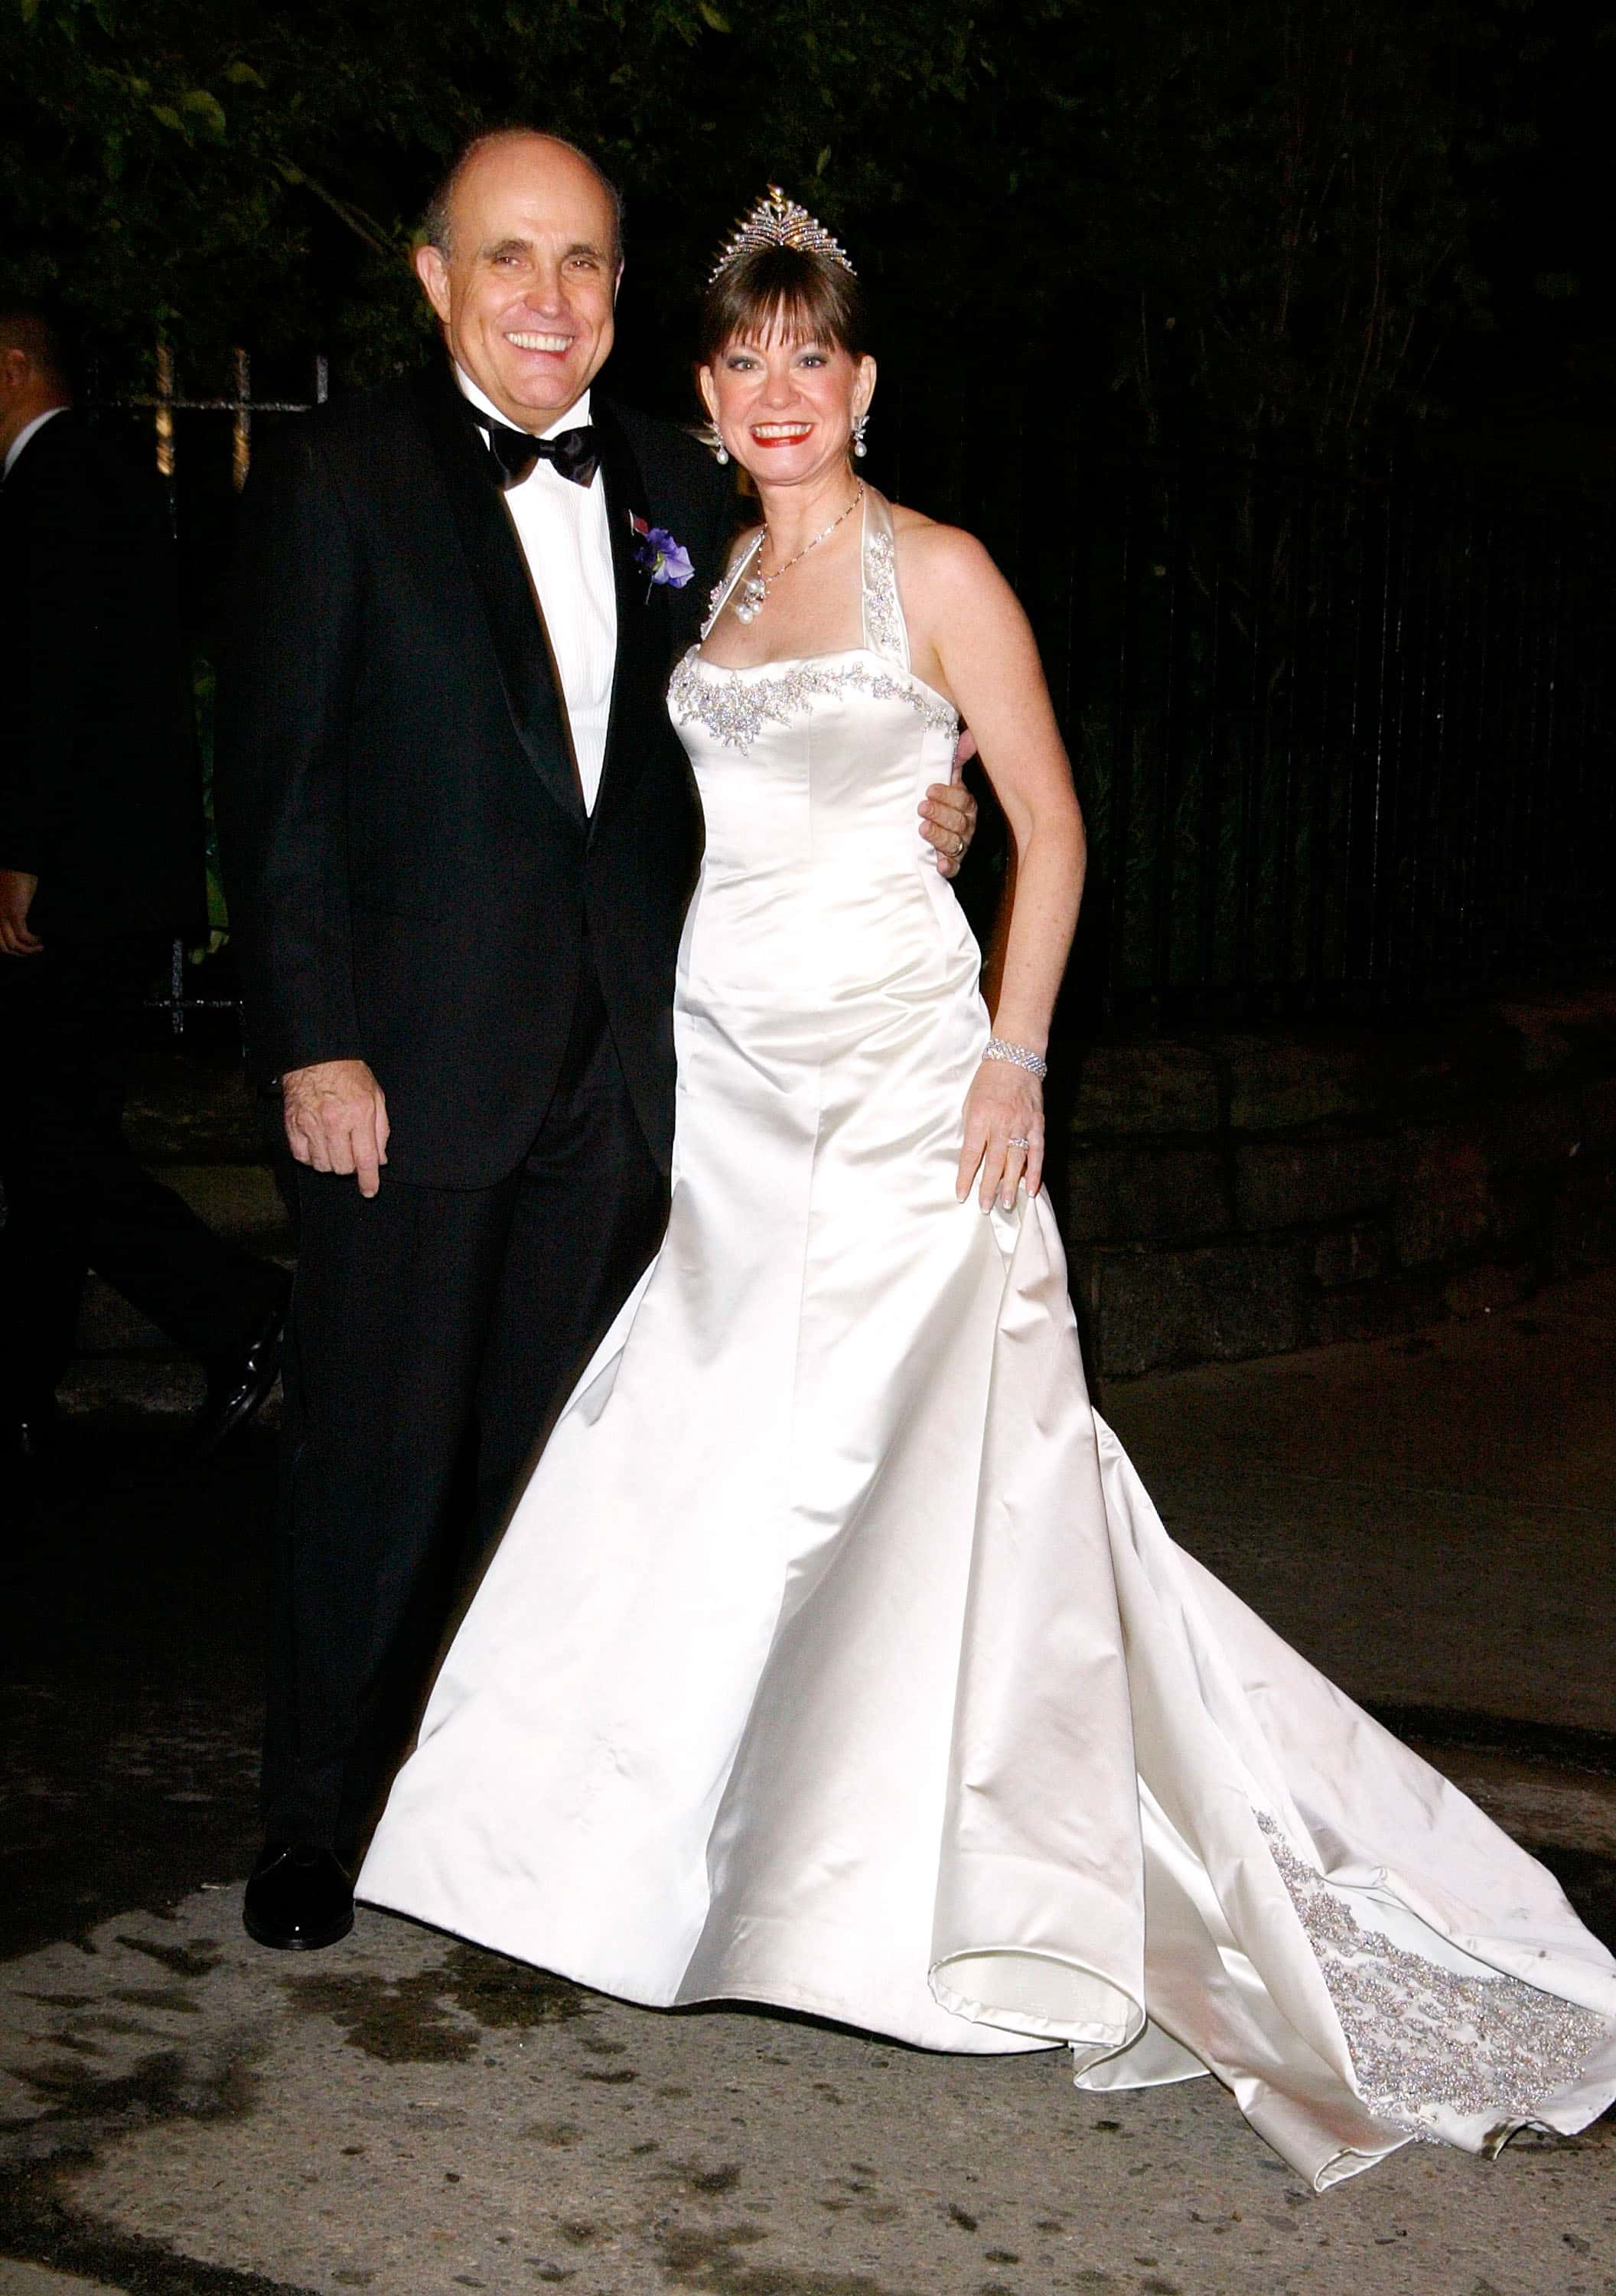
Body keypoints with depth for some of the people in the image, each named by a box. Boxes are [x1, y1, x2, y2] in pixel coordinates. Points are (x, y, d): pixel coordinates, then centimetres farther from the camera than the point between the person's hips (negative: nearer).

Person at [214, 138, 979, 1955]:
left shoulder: (682, 491, 9)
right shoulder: (336, 479, -4)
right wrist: (310, 1043, -13)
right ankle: (319, 1818, 25)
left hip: (619, 1060, 4)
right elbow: (274, 783, -7)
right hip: (409, 1064, -4)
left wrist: (892, 825, -4)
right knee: (375, 1461, 6)